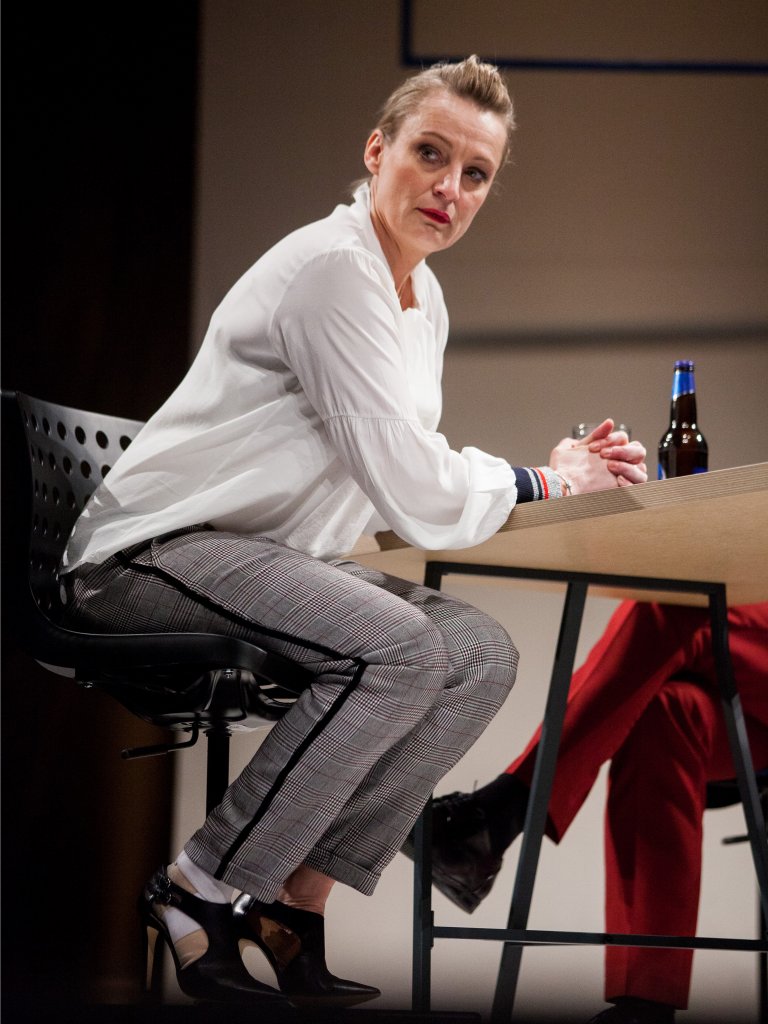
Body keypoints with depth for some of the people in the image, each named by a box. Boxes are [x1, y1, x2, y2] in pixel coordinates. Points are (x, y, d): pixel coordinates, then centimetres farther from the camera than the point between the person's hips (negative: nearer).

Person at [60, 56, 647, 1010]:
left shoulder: (422, 296, 14)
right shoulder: (331, 269, -18)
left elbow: (423, 480, 14)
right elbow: (414, 493, -20)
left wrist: (567, 471, 1)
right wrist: (542, 481, -4)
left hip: (267, 557, 10)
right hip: (152, 551, -10)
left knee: (480, 653, -7)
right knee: (398, 647, -29)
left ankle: (296, 898, -7)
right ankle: (199, 892, -18)